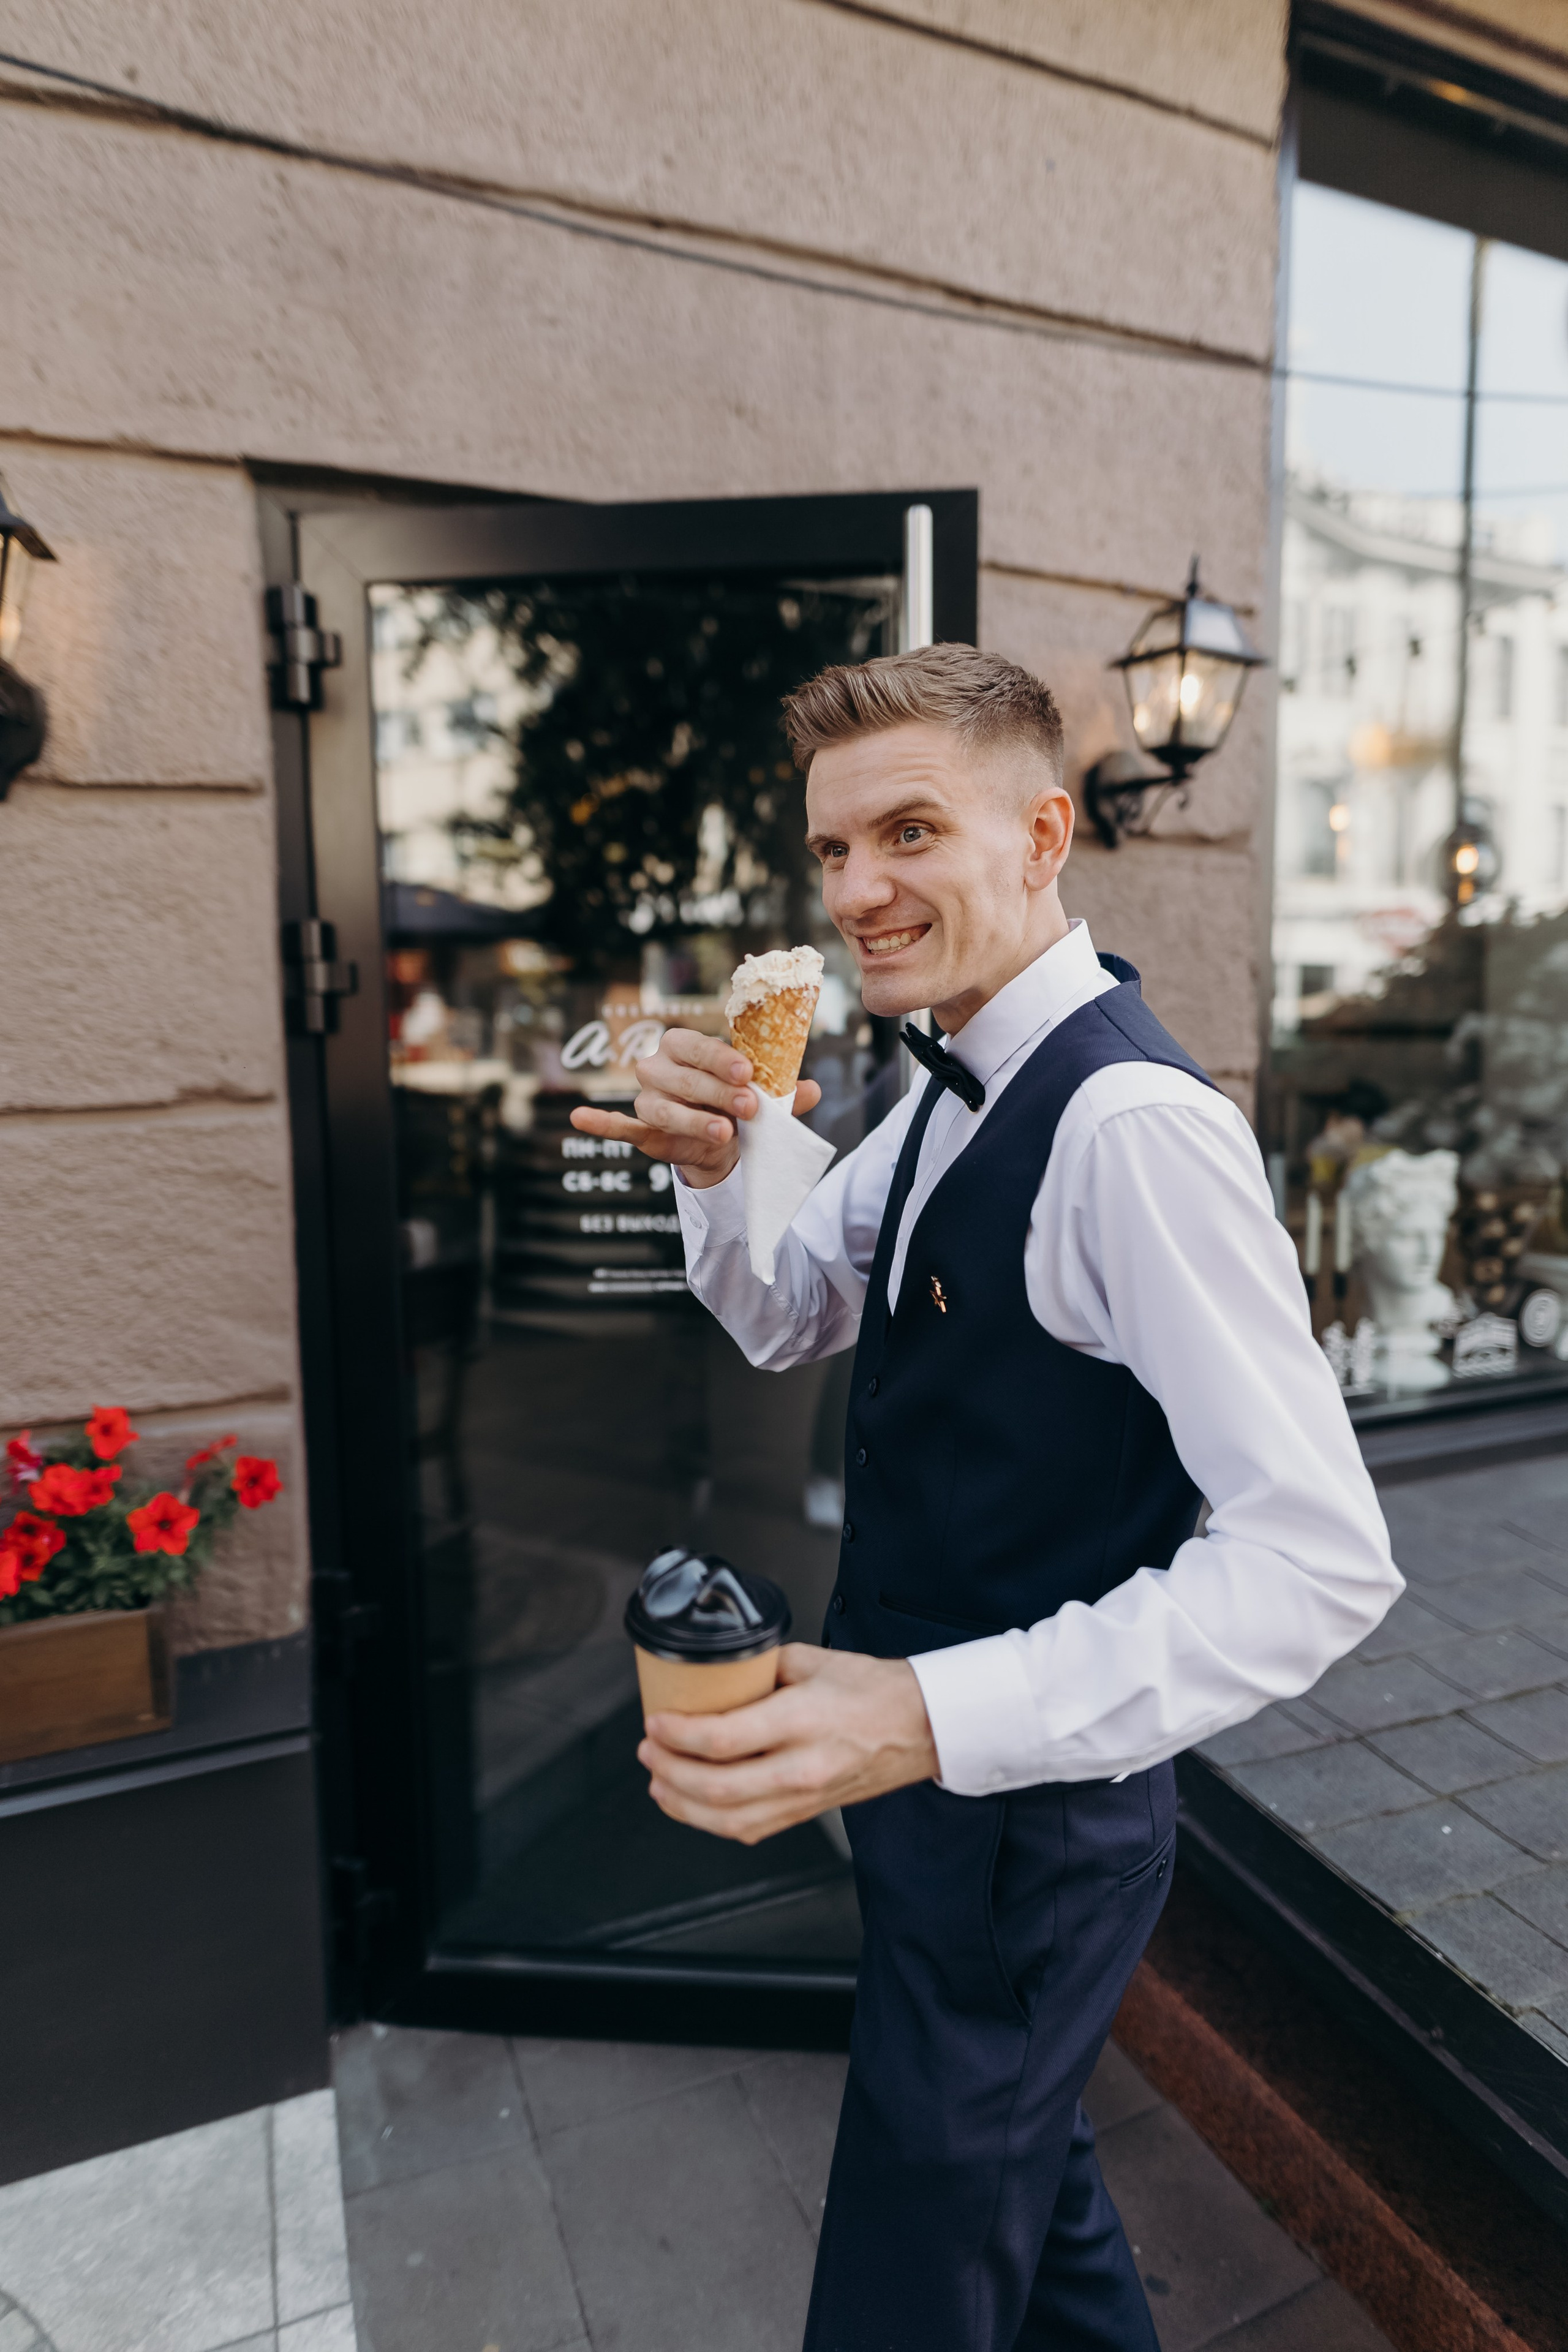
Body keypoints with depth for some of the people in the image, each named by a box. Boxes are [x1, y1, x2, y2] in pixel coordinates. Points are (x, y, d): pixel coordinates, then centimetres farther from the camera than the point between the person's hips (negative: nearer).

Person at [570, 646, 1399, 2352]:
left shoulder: (1135, 1123, -27)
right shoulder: (953, 1092, 3)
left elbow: (1321, 1561, -29)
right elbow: (785, 1322, 10)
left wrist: (933, 1716, -36)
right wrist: (714, 1167, -10)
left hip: (1029, 1808, -8)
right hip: (933, 1772, 8)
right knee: (1026, 2163, 31)